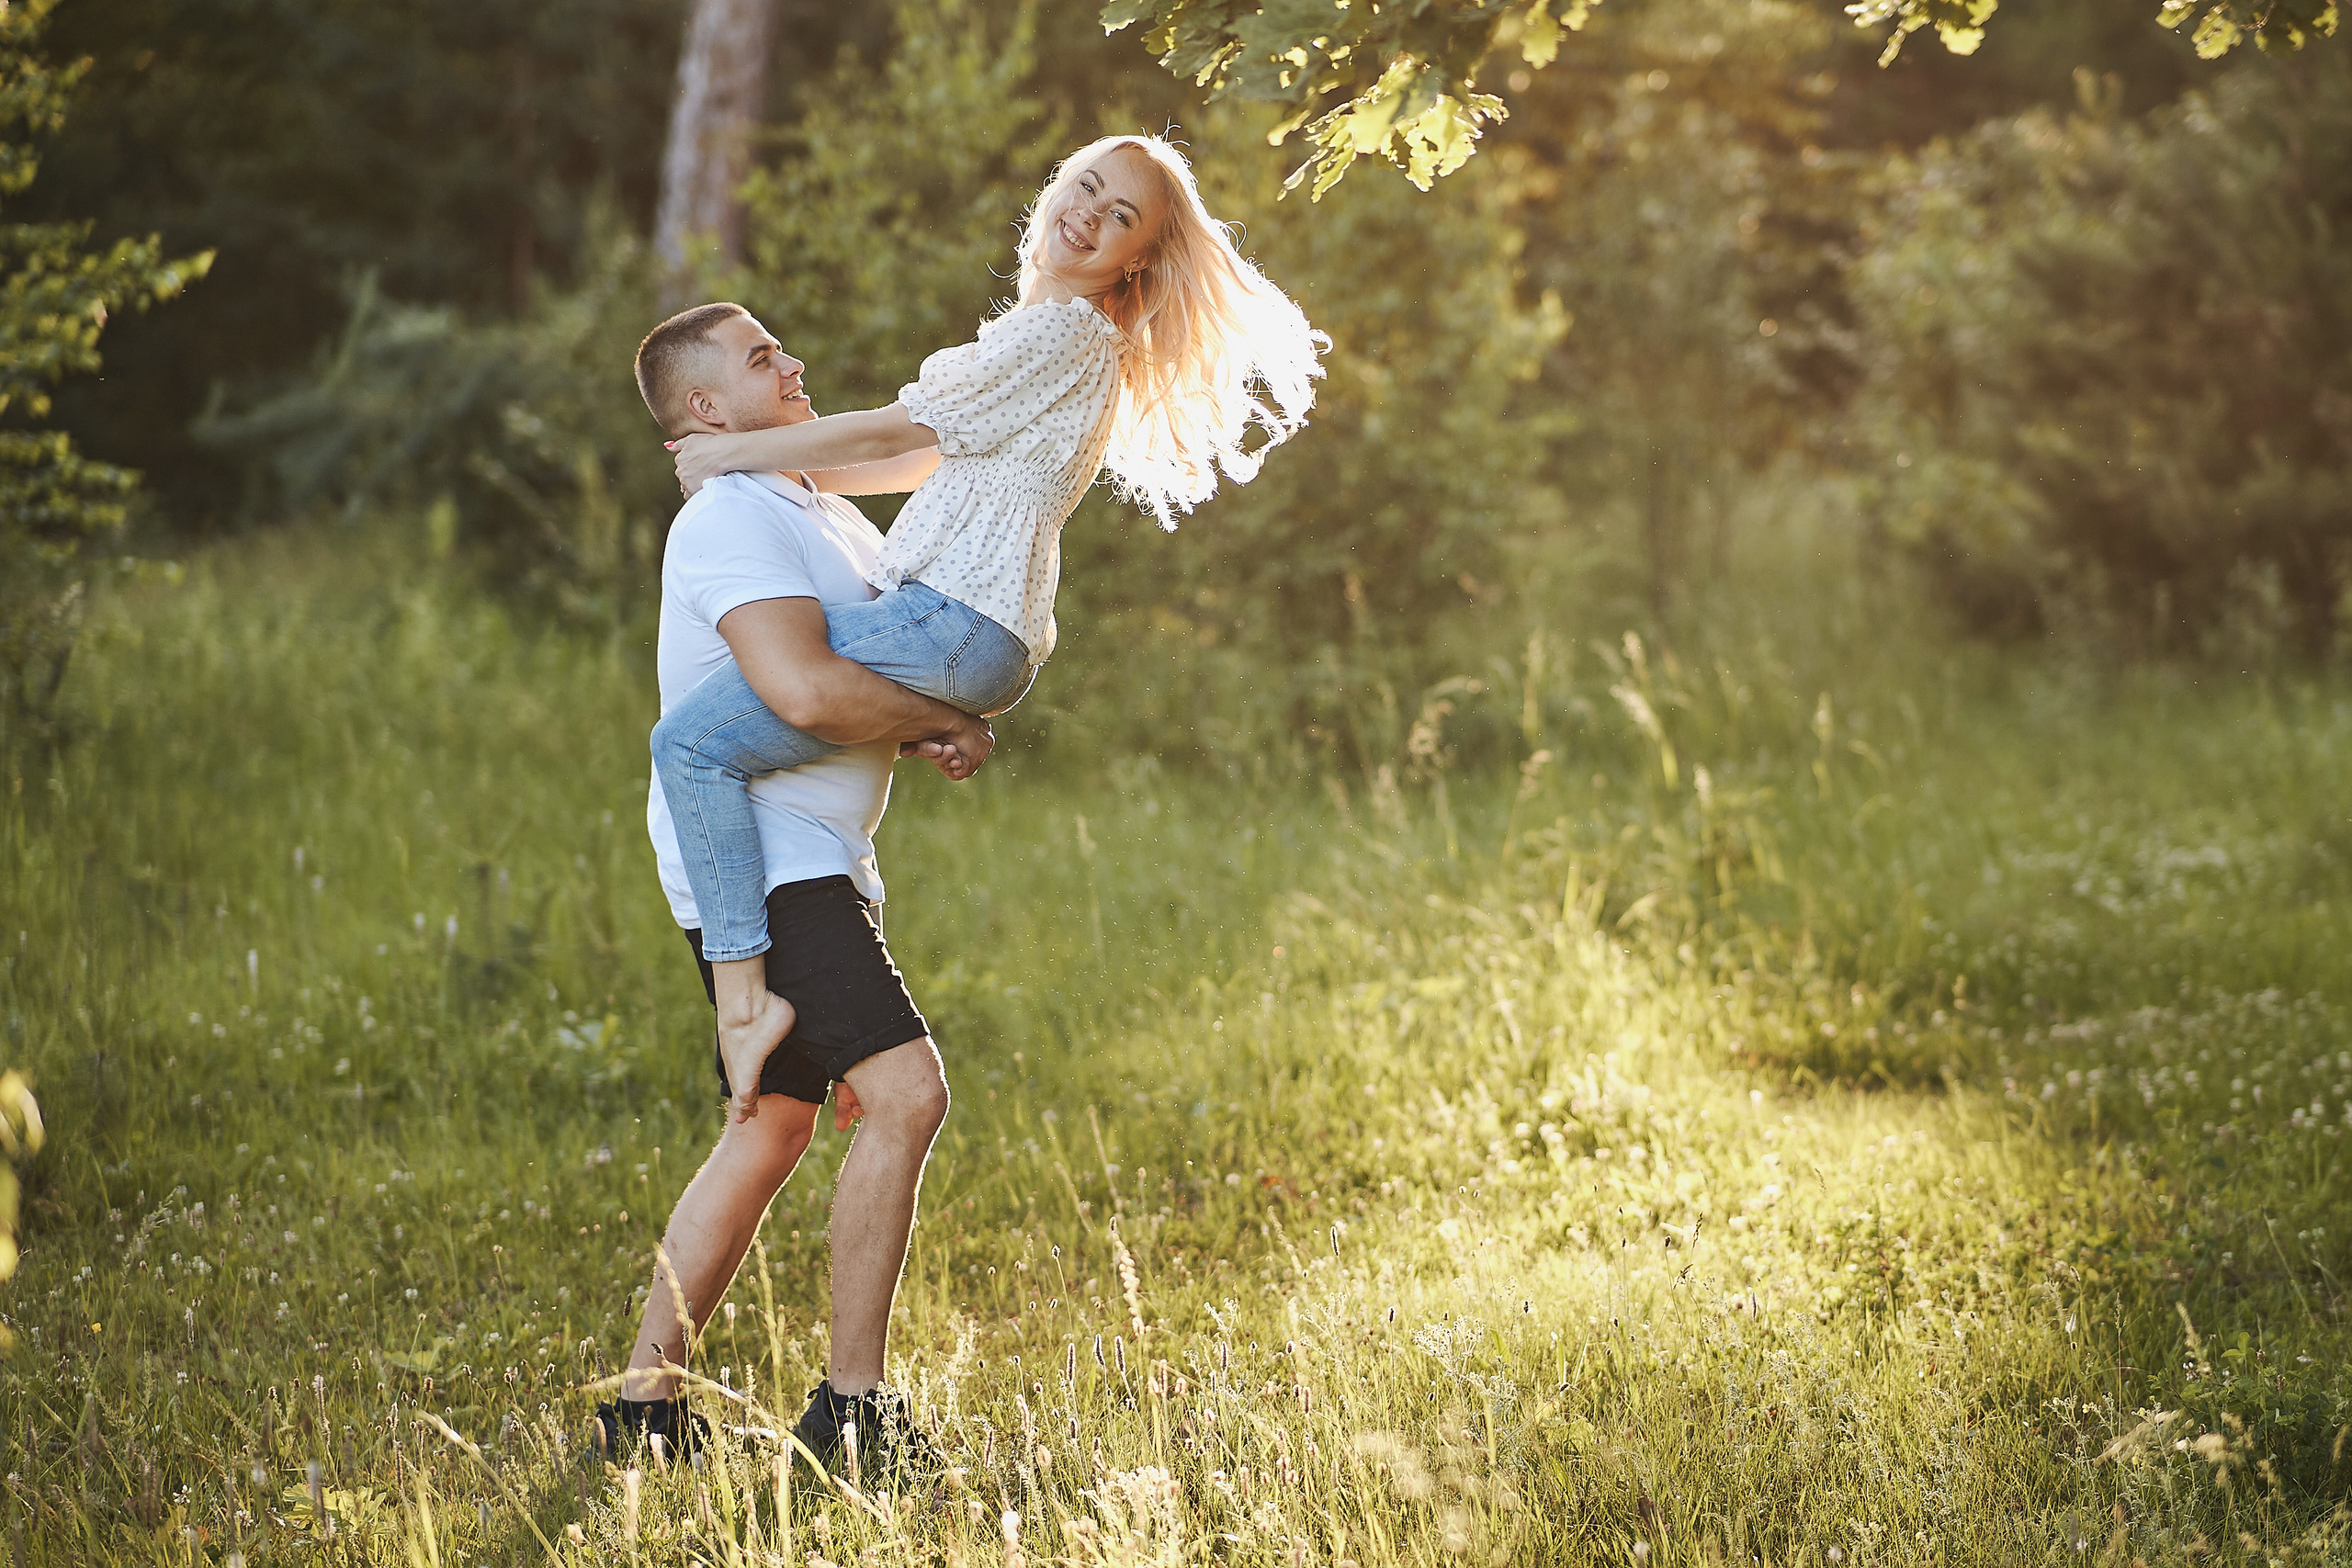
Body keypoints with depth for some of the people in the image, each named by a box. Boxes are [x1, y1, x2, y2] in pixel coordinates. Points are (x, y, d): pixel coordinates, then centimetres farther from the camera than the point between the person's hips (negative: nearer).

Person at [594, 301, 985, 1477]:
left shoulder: (824, 512, 18)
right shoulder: (732, 520, -14)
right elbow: (806, 691, -28)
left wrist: (927, 738, 5)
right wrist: (943, 721, -13)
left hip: (816, 866, 10)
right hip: (757, 862, -10)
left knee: (773, 1126, 14)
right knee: (903, 1092, -18)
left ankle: (646, 1397, 18)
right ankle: (850, 1405, -12)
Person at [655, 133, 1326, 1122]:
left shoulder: (1062, 332, -10)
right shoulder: (1067, 336, 22)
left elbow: (893, 432, -8)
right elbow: (945, 453, 30)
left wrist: (737, 454, 1)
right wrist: (788, 465, 28)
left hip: (950, 620, -11)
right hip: (977, 637, 11)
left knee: (691, 743, -15)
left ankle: (743, 998, -21)